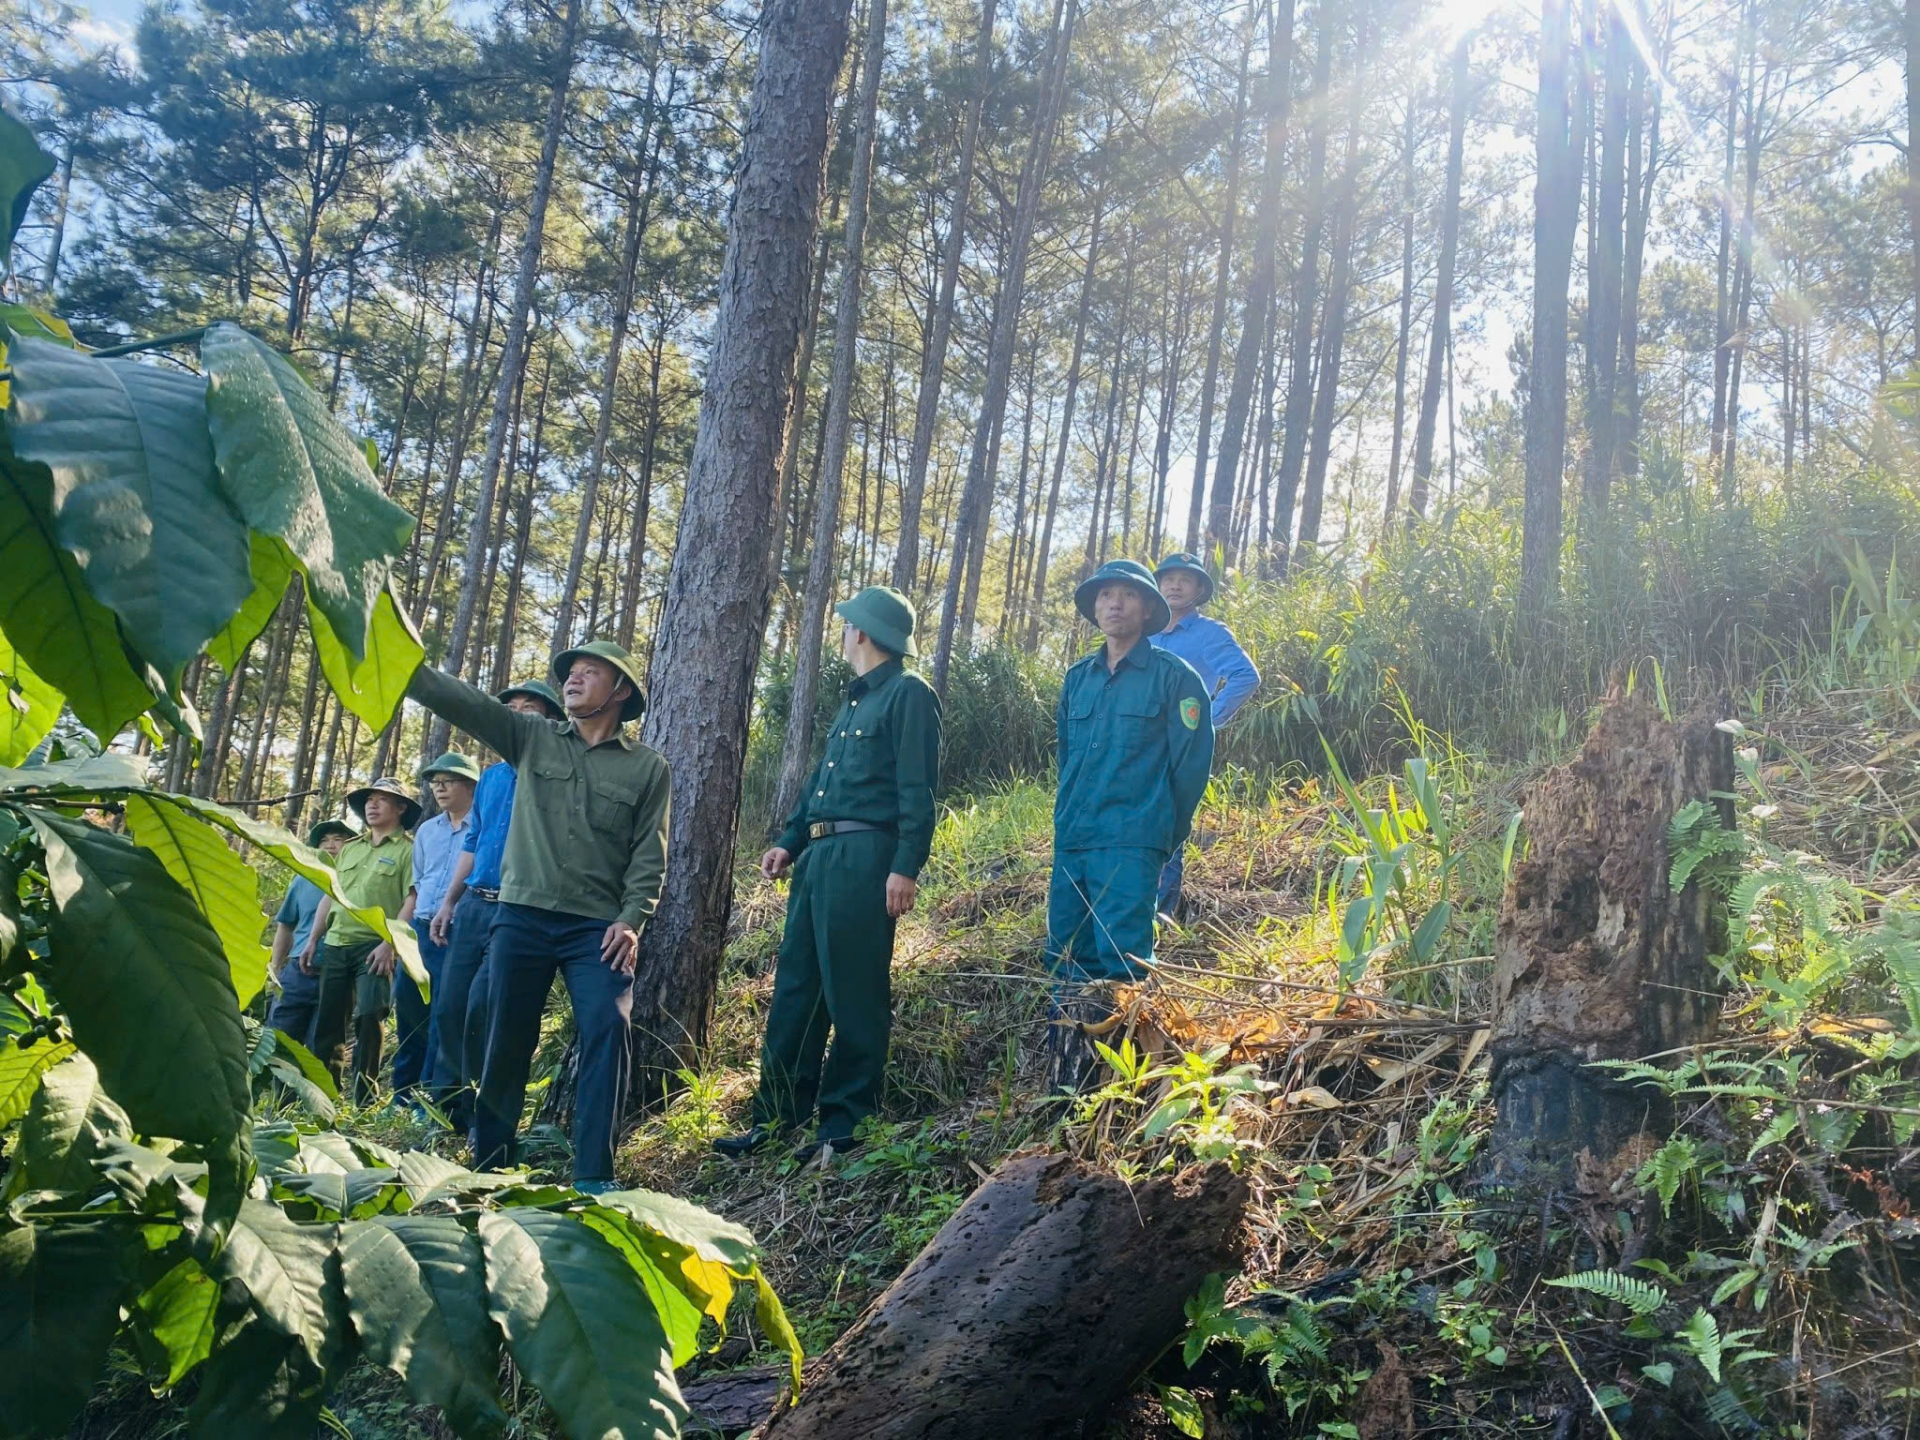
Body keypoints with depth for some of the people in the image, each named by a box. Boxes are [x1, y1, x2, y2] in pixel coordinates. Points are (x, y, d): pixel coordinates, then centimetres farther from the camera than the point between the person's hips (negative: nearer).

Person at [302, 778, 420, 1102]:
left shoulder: (407, 849, -2)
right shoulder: (349, 848, 19)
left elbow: (412, 900, -11)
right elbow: (329, 895, 22)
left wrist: (389, 944, -20)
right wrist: (312, 940, 14)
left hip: (375, 947, -6)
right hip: (335, 945, 7)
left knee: (367, 1018, -14)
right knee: (327, 1023, 8)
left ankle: (363, 1100, -8)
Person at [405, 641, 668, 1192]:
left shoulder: (647, 767, 6)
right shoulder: (531, 738, 10)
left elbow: (650, 855, 3)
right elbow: (456, 698, 1)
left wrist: (632, 920, -10)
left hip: (598, 926, -2)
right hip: (521, 917, 2)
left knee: (608, 1033, -14)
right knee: (505, 1040, 6)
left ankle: (594, 1177, -9)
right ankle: (488, 1166, 20)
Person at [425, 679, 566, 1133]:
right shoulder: (491, 776, 18)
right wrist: (448, 903, 18)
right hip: (473, 904, 7)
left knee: (482, 1009, -12)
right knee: (449, 1007, 5)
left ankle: (477, 1115, 3)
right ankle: (444, 1106, 20)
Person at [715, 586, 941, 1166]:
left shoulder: (908, 694, -5)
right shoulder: (854, 700, 23)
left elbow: (917, 789, -14)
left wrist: (906, 866, -20)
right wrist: (789, 842, 17)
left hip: (864, 857, -9)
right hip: (818, 856, 10)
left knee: (854, 995, -4)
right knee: (795, 988, 10)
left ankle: (845, 1126, 4)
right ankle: (777, 1116, 17)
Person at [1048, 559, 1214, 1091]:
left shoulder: (1172, 675, -1)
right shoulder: (1078, 679, 16)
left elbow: (1192, 763, -2)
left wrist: (1164, 836, 3)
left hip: (1131, 847, -6)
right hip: (1071, 845, 6)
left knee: (1122, 966, -10)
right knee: (1066, 964, 7)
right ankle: (1066, 1083, 17)